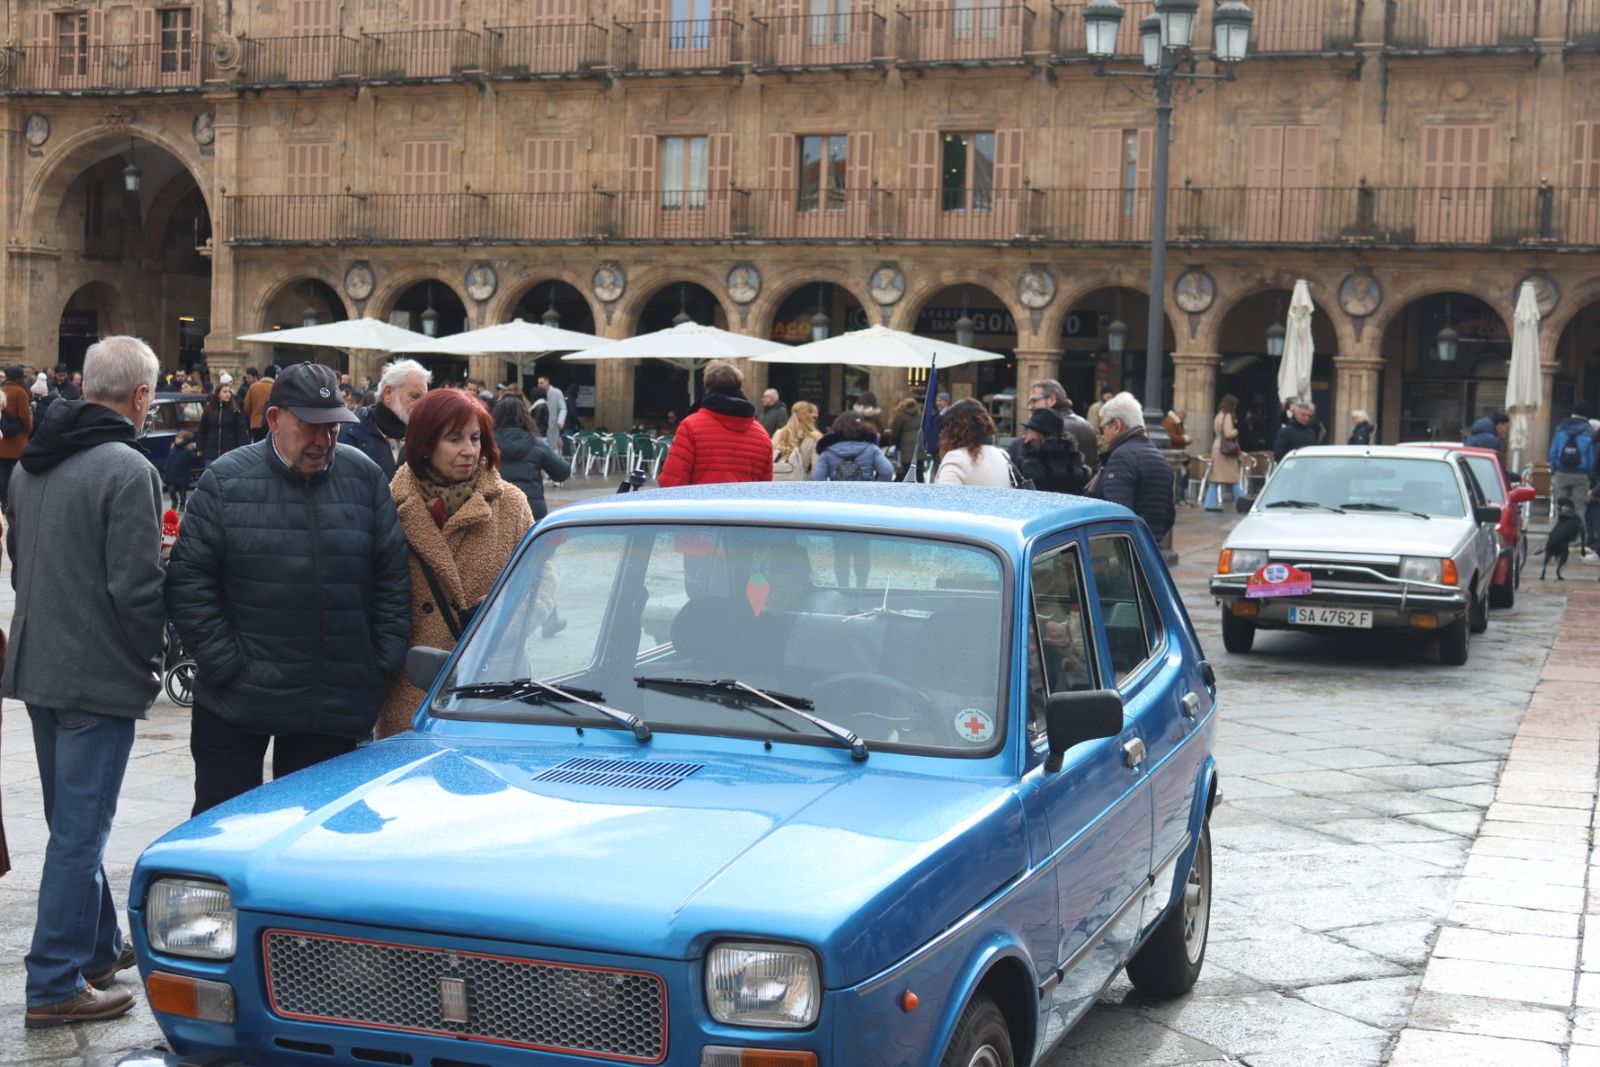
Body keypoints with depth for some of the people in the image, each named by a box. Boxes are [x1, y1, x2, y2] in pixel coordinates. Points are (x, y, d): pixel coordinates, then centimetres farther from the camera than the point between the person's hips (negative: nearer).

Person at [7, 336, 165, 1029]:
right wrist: (153, 657, -5)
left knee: (75, 820, 19)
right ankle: (56, 984, 2)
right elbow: (137, 585, -20)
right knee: (81, 829, -3)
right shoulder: (127, 469, -18)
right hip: (100, 675, -9)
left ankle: (99, 946, 33)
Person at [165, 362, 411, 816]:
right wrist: (225, 664, -10)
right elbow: (188, 581, -4)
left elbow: (393, 579, 6)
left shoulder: (365, 477, 4)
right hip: (236, 702, -2)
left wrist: (385, 664, 0)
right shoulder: (226, 480, -3)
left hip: (337, 706, 2)